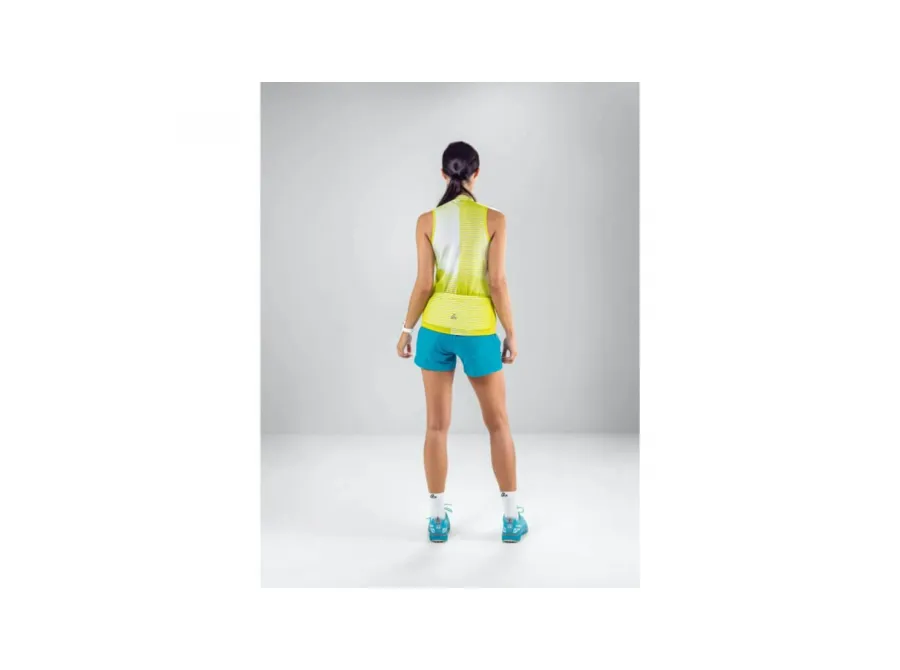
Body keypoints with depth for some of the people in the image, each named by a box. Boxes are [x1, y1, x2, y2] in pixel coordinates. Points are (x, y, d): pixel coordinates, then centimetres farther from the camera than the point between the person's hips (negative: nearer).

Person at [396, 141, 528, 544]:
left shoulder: (427, 220, -3)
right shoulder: (494, 219, -7)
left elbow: (423, 285, -5)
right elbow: (498, 283, -10)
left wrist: (406, 330, 7)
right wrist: (511, 333, 0)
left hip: (436, 328, 2)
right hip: (478, 331, -1)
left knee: (437, 425, 9)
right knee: (498, 424, 12)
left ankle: (438, 519, 16)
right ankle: (511, 518, 18)